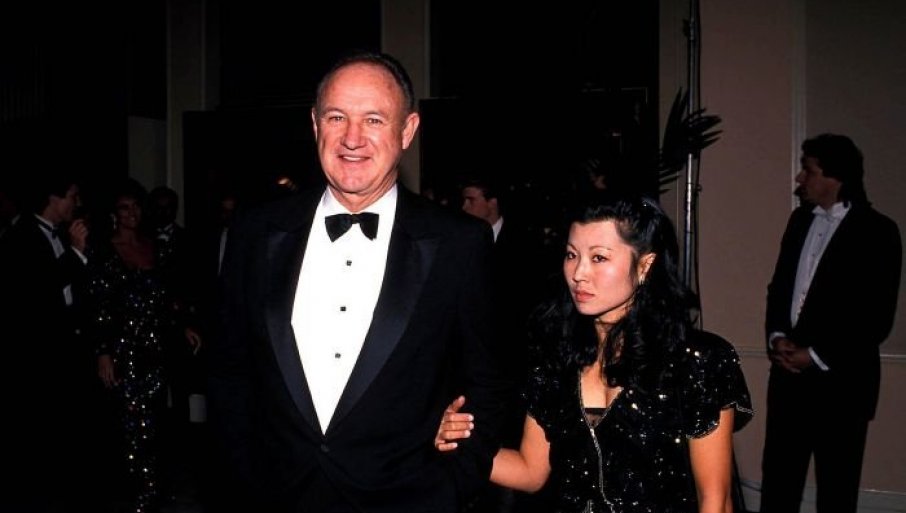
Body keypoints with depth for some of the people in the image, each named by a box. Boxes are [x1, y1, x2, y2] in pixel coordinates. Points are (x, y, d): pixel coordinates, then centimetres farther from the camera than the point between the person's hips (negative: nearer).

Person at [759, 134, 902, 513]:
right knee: (777, 476, 11)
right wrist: (777, 337, -4)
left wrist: (818, 356, -15)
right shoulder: (800, 220, 11)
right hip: (789, 372, 5)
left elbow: (878, 316, -13)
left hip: (841, 379, -5)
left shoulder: (877, 231, -9)